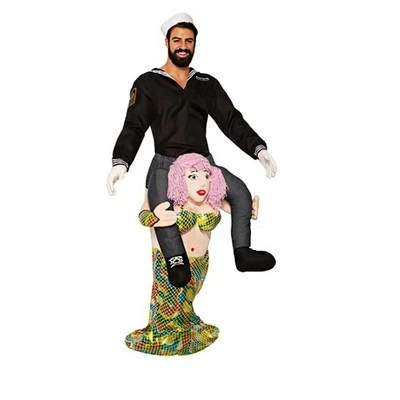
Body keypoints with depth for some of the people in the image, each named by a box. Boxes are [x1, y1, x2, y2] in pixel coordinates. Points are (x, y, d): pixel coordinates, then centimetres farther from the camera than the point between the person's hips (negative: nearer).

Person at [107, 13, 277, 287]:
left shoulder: (208, 84, 15)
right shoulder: (148, 83, 6)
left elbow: (232, 121, 8)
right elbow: (133, 128, -3)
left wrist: (258, 149, -9)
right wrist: (120, 162, -21)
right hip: (166, 164, -3)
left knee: (241, 191, -17)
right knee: (161, 208, -33)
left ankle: (243, 252, -9)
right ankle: (177, 263, -28)